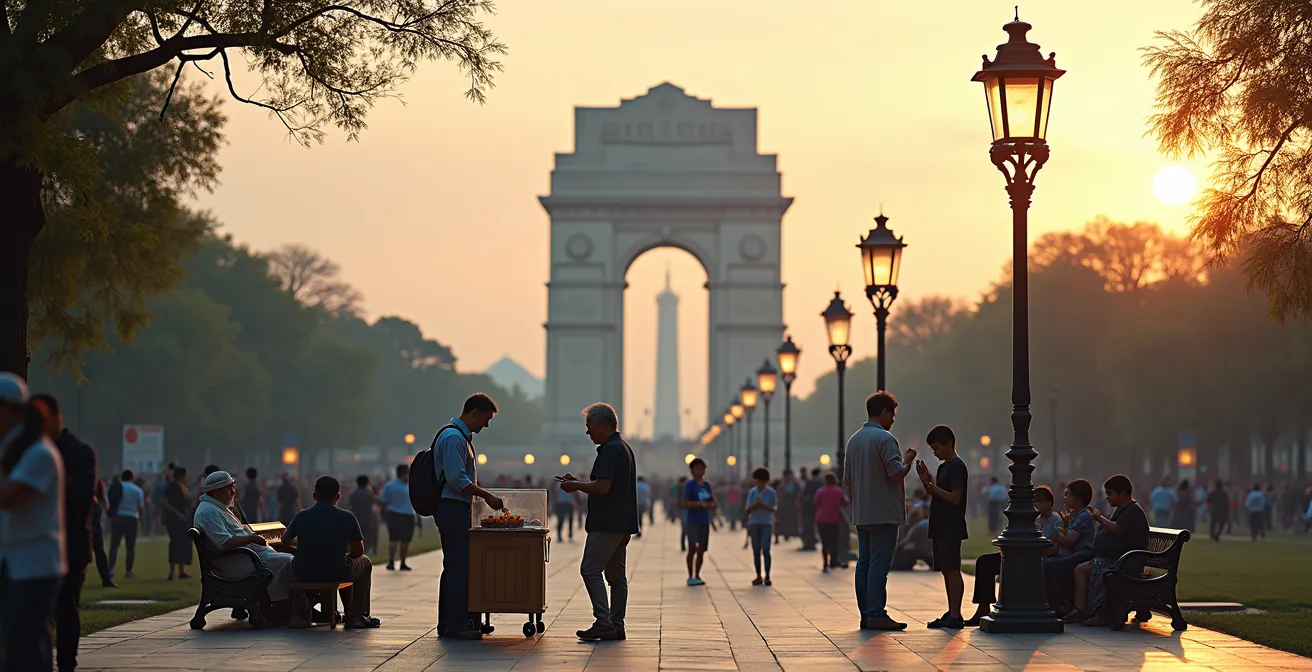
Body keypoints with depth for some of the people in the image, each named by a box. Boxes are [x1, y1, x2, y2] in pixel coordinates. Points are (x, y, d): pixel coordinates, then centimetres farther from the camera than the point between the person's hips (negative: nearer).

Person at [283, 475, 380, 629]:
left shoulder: (301, 517, -3)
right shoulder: (347, 518, -7)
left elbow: (285, 540, 16)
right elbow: (358, 551, 0)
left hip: (303, 575, 2)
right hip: (337, 574, -2)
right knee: (365, 563, 29)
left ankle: (300, 614, 30)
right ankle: (356, 616, 25)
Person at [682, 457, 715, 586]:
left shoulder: (707, 485, 13)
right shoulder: (689, 485, -6)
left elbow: (713, 504, 16)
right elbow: (685, 504, -14)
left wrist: (711, 504, -8)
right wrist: (701, 504, -24)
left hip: (704, 522, 6)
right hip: (693, 522, -6)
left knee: (701, 550, 7)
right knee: (692, 549, -10)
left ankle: (697, 576, 15)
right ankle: (690, 577, -3)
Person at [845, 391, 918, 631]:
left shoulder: (853, 440, 14)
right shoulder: (885, 439, -12)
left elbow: (847, 480, 18)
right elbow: (896, 475, -18)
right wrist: (908, 460, 0)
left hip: (861, 514, 8)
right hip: (884, 512, -8)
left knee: (864, 563, 8)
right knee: (879, 563, -8)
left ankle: (866, 614, 10)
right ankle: (876, 615, -10)